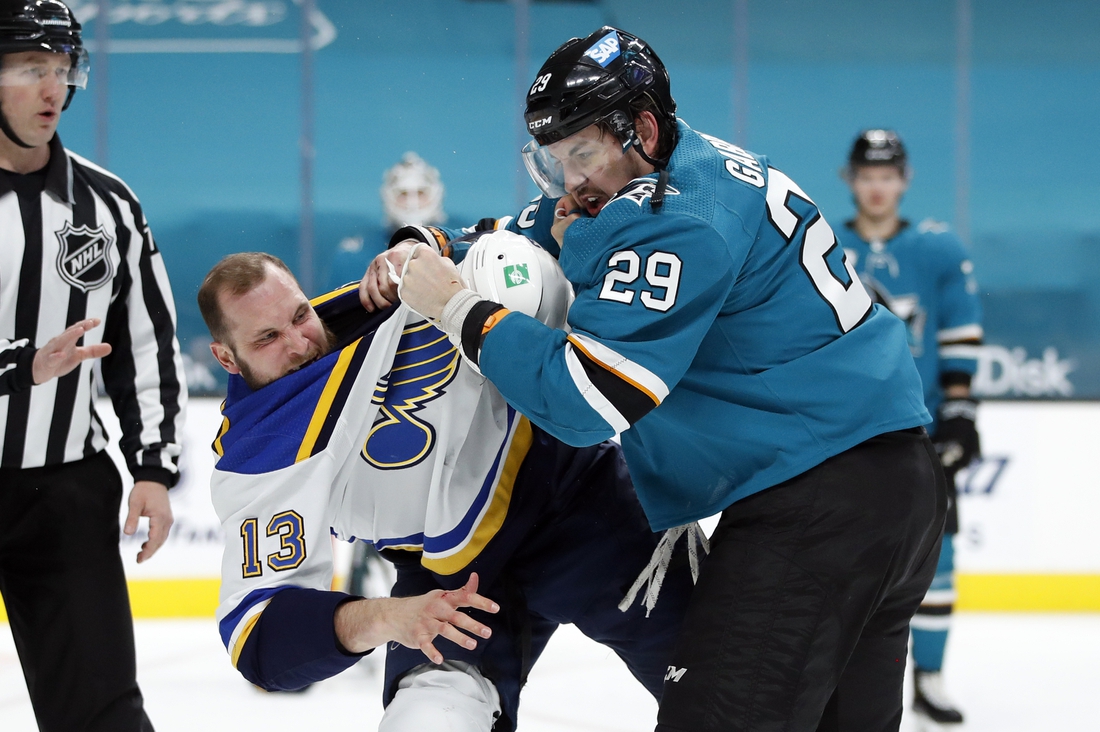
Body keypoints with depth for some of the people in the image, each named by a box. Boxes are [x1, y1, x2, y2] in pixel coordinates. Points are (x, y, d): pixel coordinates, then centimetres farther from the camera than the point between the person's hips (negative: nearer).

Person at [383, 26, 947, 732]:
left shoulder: (680, 221, -17)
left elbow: (586, 400, -21)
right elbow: (530, 230, 24)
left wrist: (454, 305, -13)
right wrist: (425, 249, 7)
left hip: (819, 503, -11)